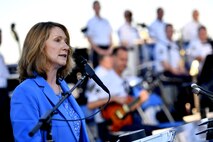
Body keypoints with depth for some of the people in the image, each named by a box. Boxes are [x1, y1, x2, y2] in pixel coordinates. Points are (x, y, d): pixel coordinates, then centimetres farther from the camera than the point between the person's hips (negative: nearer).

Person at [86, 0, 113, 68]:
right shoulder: (91, 22, 2)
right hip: (97, 49, -4)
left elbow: (110, 36, 15)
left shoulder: (106, 21, 15)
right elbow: (89, 38, -3)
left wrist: (110, 48, -2)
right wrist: (98, 50, -12)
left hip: (107, 49, 4)